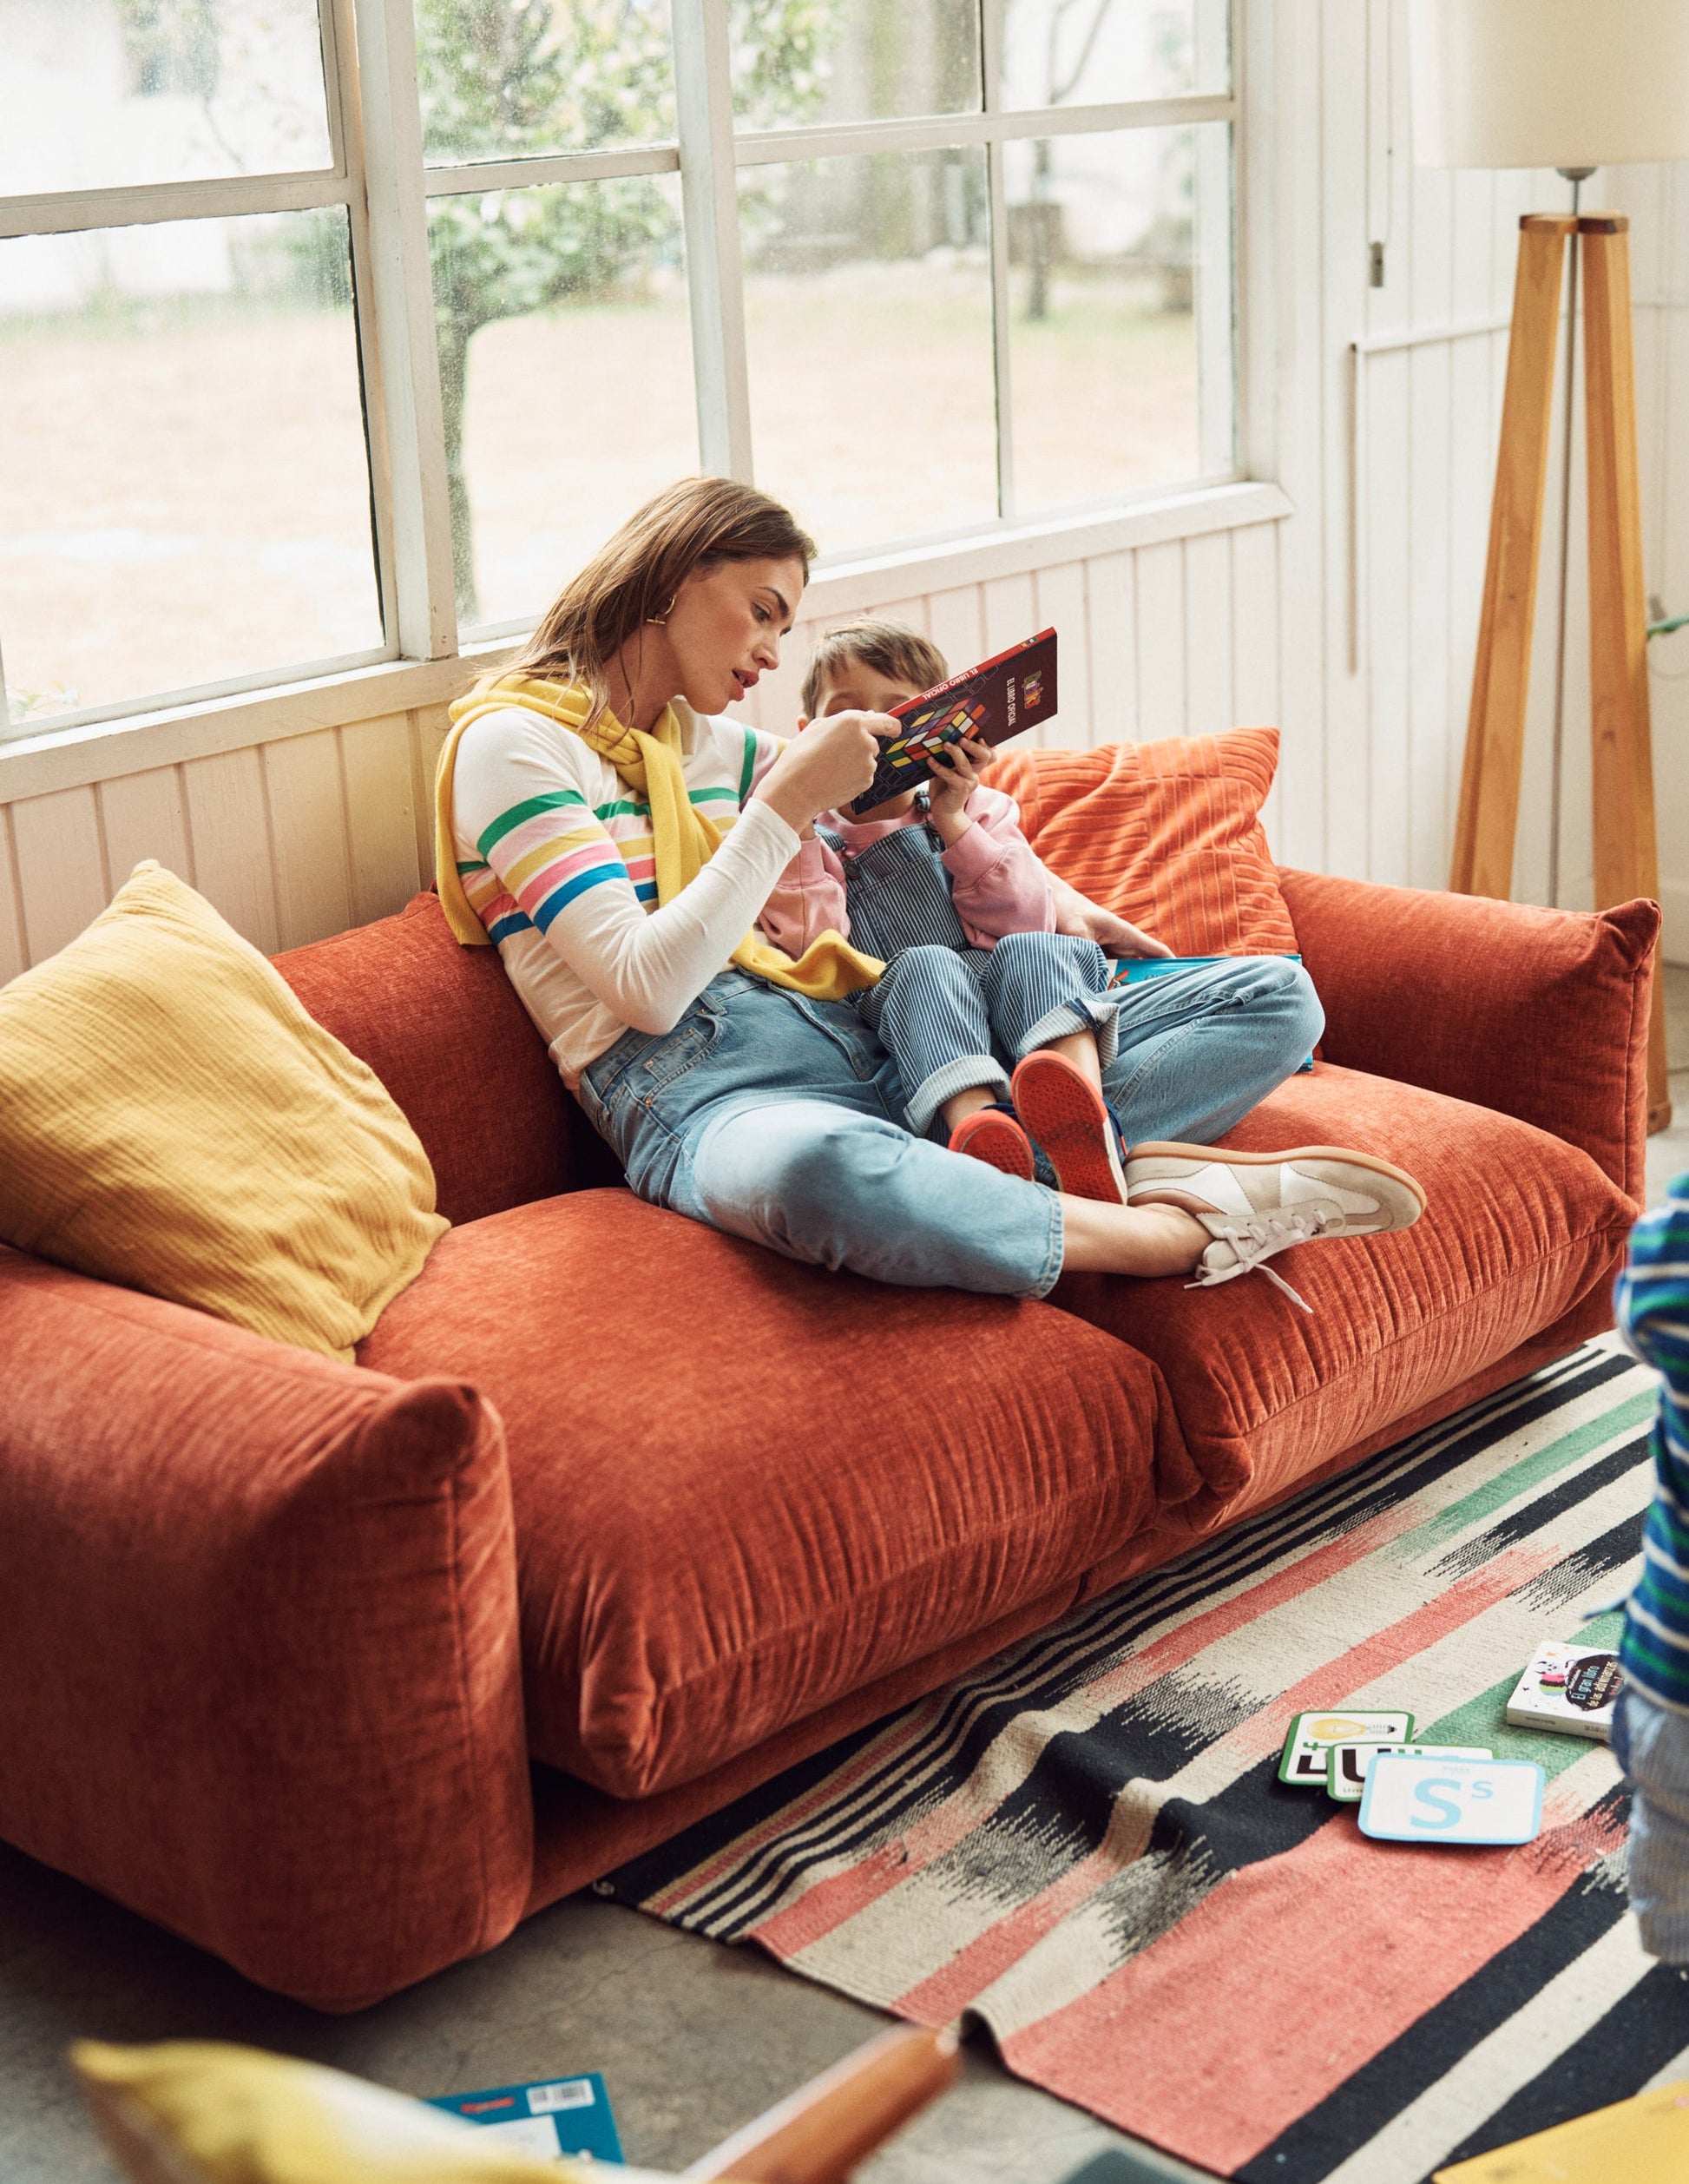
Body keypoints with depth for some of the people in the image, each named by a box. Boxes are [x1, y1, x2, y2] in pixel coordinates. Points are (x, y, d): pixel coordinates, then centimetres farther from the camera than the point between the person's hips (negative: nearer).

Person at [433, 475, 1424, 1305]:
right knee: (819, 1167, -49)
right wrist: (787, 802, -8)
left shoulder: (710, 741, 25)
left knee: (1278, 999, -3)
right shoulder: (514, 739, 3)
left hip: (868, 1044, 8)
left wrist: (1062, 910, 23)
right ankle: (1178, 1230, -30)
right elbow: (647, 989, -11)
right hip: (701, 1089, -7)